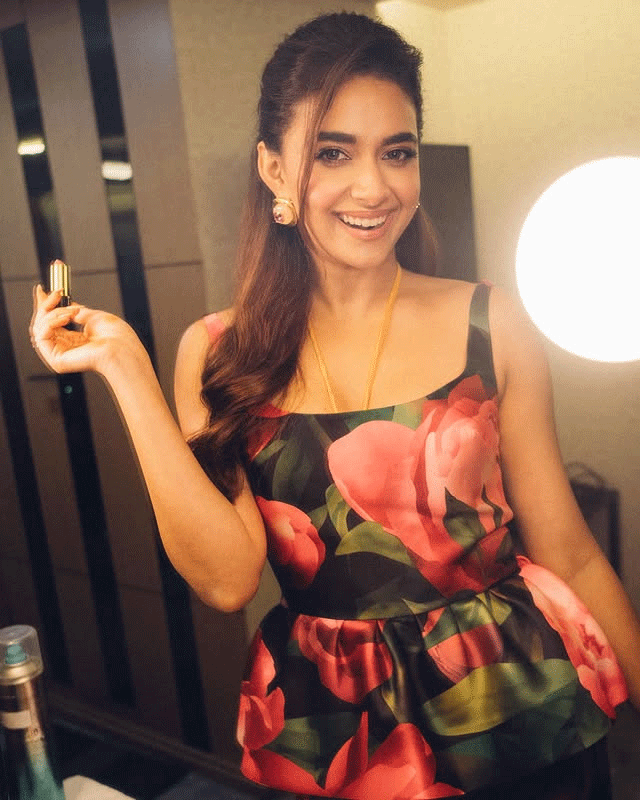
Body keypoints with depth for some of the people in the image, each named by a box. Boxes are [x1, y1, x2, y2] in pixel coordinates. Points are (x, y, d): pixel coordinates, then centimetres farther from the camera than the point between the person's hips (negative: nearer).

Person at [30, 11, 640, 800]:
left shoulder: (489, 324, -9)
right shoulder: (217, 353, -6)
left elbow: (569, 555, -3)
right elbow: (226, 578, -16)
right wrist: (125, 367, -17)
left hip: (517, 712, 0)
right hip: (332, 731, 1)